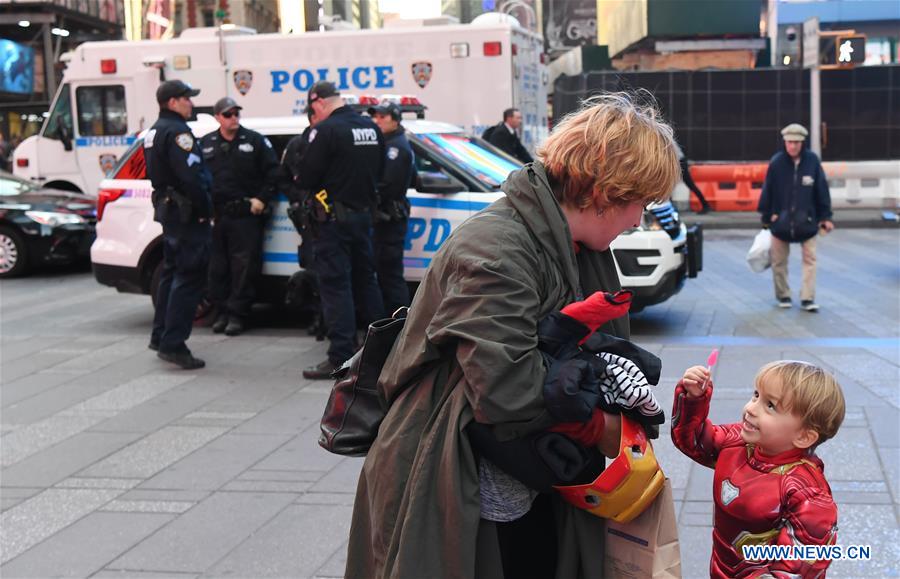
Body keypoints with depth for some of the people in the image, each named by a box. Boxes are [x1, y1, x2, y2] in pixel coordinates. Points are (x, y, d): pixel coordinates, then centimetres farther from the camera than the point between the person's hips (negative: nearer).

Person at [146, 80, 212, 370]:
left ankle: (160, 336, 26)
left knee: (172, 273, 19)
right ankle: (173, 344, -11)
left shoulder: (154, 131, 17)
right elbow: (190, 177, -23)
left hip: (167, 209, 11)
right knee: (190, 277, -9)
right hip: (186, 213, -11)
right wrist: (204, 209, -16)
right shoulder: (177, 132, -16)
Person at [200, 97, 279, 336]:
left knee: (244, 266, -4)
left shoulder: (255, 140, 3)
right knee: (217, 267, 6)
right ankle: (221, 312, 16)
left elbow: (273, 171, 0)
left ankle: (237, 313, 3)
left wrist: (262, 199, -7)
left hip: (246, 215, -3)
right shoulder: (206, 144, 12)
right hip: (214, 215, 3)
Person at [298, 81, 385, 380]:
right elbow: (379, 170, 14)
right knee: (365, 279, 18)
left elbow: (307, 177, -14)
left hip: (335, 217, -7)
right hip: (364, 214, 7)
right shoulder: (371, 128, 8)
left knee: (335, 284, -5)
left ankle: (340, 356, -7)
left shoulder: (326, 130, -16)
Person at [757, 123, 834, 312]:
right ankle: (783, 296, 24)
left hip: (806, 220, 0)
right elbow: (767, 190, -2)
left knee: (810, 259, 2)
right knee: (779, 261, 9)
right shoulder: (776, 162, -9)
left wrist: (825, 217, 2)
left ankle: (807, 298, 8)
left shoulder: (812, 161, -8)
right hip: (781, 221, 0)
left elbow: (822, 189, -1)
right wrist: (766, 217, 2)